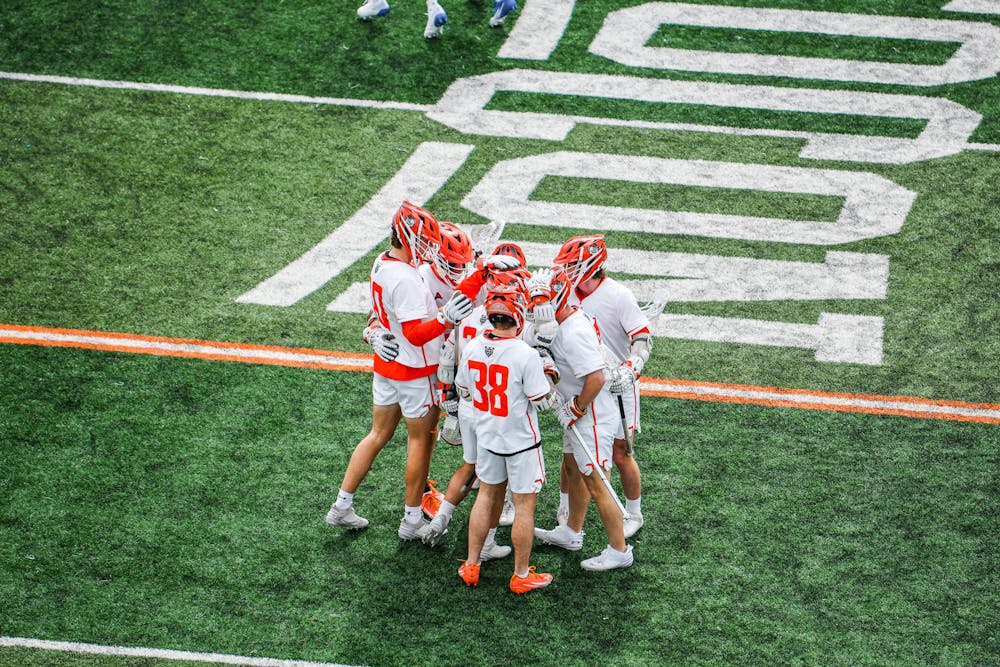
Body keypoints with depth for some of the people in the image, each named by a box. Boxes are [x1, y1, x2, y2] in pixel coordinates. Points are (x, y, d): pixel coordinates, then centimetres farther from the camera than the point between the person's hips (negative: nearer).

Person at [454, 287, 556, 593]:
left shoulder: (473, 347, -10)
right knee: (524, 505, 9)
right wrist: (547, 378, 0)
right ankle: (521, 575, 20)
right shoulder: (526, 355, -26)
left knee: (487, 494, 22)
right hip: (521, 441, -5)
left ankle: (471, 565, 29)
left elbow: (464, 391, 4)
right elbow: (543, 402, -18)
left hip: (486, 437, 5)